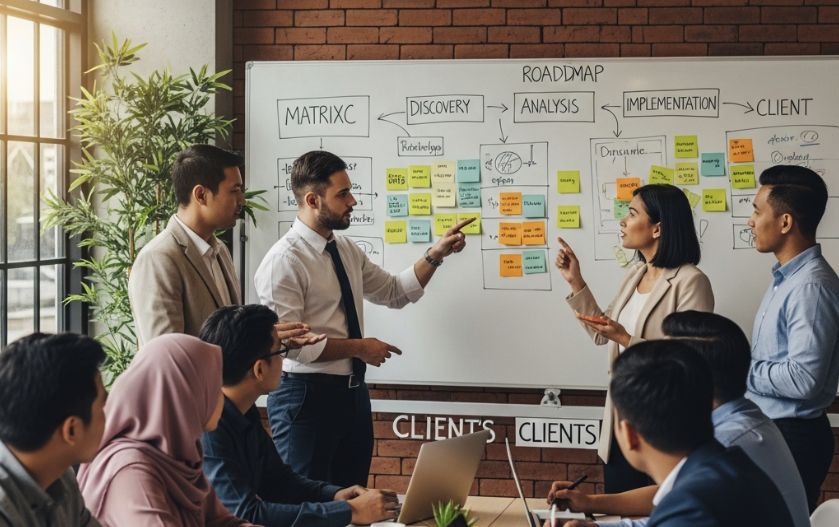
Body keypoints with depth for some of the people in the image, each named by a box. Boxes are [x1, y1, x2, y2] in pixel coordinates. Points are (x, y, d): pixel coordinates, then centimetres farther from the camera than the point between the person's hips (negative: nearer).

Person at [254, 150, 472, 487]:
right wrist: (357, 348, -17)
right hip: (307, 394, -8)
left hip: (353, 393, 8)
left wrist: (436, 254, 7)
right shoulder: (285, 261, -16)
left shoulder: (347, 251, 9)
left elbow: (394, 292, 19)